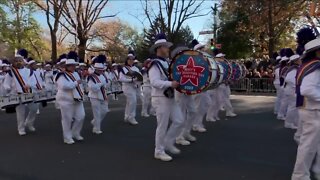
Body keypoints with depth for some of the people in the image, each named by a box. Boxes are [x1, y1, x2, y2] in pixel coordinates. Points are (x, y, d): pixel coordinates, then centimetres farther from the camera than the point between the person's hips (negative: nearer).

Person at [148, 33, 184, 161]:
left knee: (179, 121, 9)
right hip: (160, 99, -8)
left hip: (170, 98, 9)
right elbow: (155, 82, -26)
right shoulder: (155, 64, -14)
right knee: (162, 126, 0)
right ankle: (159, 151, 16)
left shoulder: (167, 62, 13)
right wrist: (170, 84, -33)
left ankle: (168, 143, 26)